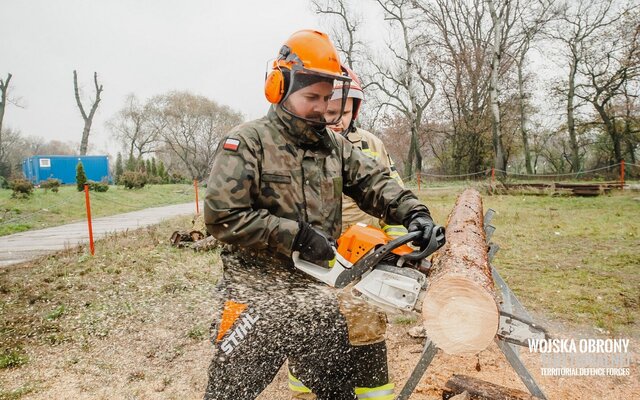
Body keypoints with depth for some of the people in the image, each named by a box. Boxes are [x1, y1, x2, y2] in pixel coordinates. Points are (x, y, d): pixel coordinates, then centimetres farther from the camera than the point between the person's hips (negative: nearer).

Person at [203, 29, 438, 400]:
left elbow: (375, 181, 2)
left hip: (317, 293, 5)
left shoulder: (334, 146, 7)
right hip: (256, 296, -5)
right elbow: (223, 214, -18)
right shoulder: (247, 142, -11)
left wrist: (413, 211, -18)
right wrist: (296, 234, -20)